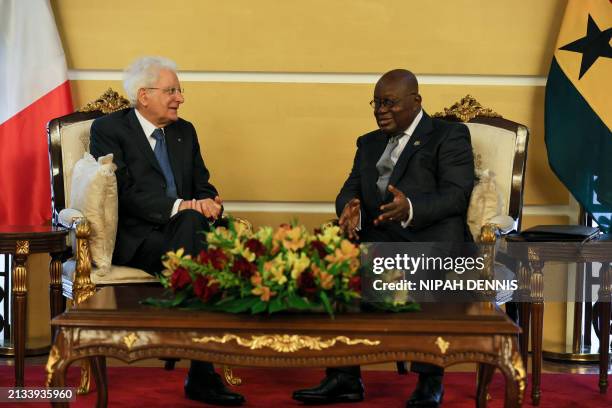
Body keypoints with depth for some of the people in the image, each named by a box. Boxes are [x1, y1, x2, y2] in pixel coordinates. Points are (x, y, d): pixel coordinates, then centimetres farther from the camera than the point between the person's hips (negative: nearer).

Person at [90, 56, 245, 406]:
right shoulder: (108, 129, 1)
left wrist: (208, 203, -9)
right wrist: (181, 206, -23)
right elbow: (124, 193, -12)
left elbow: (204, 187, 16)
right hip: (132, 239, -5)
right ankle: (201, 372, -32)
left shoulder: (185, 131, 20)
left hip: (179, 233, 5)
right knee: (190, 224, -35)